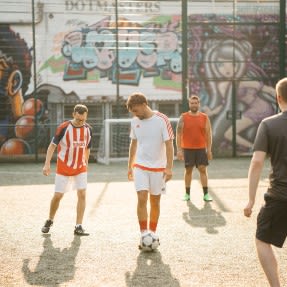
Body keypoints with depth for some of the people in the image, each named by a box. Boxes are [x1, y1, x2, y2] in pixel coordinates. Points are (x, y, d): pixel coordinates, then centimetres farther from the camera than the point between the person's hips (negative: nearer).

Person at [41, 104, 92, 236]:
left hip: (80, 168, 3)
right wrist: (47, 164, -17)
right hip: (63, 167, -3)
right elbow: (52, 145, -10)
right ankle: (49, 221, 28)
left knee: (82, 194, -10)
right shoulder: (64, 127, -14)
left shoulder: (88, 129, -2)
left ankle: (78, 227, -5)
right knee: (58, 195, 3)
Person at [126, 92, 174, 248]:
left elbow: (169, 144, -11)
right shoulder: (135, 122, 2)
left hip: (158, 167, -2)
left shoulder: (162, 120, -12)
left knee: (155, 201, 7)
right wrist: (130, 166, 15)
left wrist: (169, 168, -17)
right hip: (140, 166, 2)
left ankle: (152, 234, 21)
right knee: (142, 199, -11)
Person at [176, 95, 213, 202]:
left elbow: (208, 134, 6)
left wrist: (209, 149, 0)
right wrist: (179, 150, -8)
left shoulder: (205, 117, 4)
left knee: (203, 169, -4)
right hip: (187, 149, -1)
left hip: (201, 148, 1)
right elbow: (179, 134, -1)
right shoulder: (183, 117, 0)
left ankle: (206, 194, -2)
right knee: (188, 170, 5)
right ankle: (187, 194, 14)